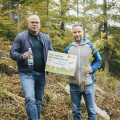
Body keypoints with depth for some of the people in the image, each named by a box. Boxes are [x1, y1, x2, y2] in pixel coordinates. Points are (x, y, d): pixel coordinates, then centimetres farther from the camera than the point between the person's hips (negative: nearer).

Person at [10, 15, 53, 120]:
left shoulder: (46, 38, 13)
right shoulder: (21, 37, 1)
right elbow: (12, 53, -2)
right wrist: (22, 56, -23)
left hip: (41, 74, 4)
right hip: (27, 73, -4)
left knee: (38, 101, 12)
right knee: (30, 99, -20)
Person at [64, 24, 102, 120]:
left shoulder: (91, 46, 2)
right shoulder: (68, 48, 8)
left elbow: (98, 61, 6)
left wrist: (92, 69, -12)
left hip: (88, 84, -2)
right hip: (74, 84, 2)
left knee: (91, 111, 1)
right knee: (76, 111, 11)